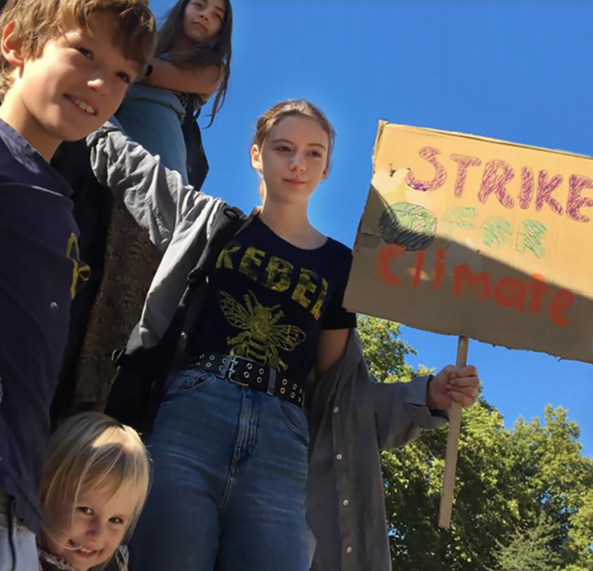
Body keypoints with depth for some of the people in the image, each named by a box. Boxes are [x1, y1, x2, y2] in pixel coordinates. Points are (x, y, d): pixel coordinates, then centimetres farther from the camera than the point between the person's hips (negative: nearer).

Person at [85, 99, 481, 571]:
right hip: (187, 421, -1)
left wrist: (427, 396, 3)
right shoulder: (210, 221, 17)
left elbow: (338, 387, 16)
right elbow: (115, 151, 23)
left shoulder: (341, 266, 18)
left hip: (280, 448, 1)